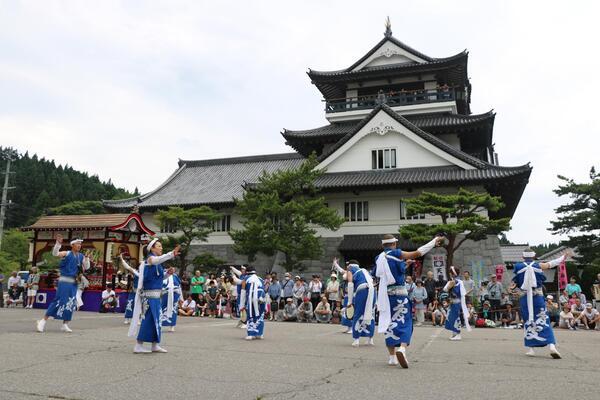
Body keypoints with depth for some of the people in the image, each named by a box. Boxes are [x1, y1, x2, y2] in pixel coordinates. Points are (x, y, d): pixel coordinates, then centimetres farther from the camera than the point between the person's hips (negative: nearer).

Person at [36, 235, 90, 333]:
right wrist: (58, 243, -32)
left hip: (74, 283, 5)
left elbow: (86, 267, 10)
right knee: (59, 301, -9)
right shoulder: (66, 253, -3)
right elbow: (55, 253, -17)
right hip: (64, 281, -5)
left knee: (71, 304, 4)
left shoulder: (81, 256, 10)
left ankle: (65, 325, 13)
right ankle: (44, 321, 4)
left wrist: (87, 258, -8)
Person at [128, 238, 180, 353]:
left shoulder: (156, 262, 17)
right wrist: (171, 254, -51)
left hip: (156, 295, 9)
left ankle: (155, 345, 20)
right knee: (149, 319, -7)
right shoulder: (150, 258, -10)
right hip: (150, 294, -9)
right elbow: (159, 259, -35)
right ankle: (138, 346, -1)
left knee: (156, 320, 13)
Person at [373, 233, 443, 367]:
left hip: (385, 295, 4)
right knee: (404, 322, 2)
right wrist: (434, 241, 3)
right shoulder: (397, 254, -5)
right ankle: (402, 348, -22)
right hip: (399, 293, -4)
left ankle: (392, 357, 12)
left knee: (389, 323, 11)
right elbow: (418, 253, -6)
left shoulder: (379, 258, 9)